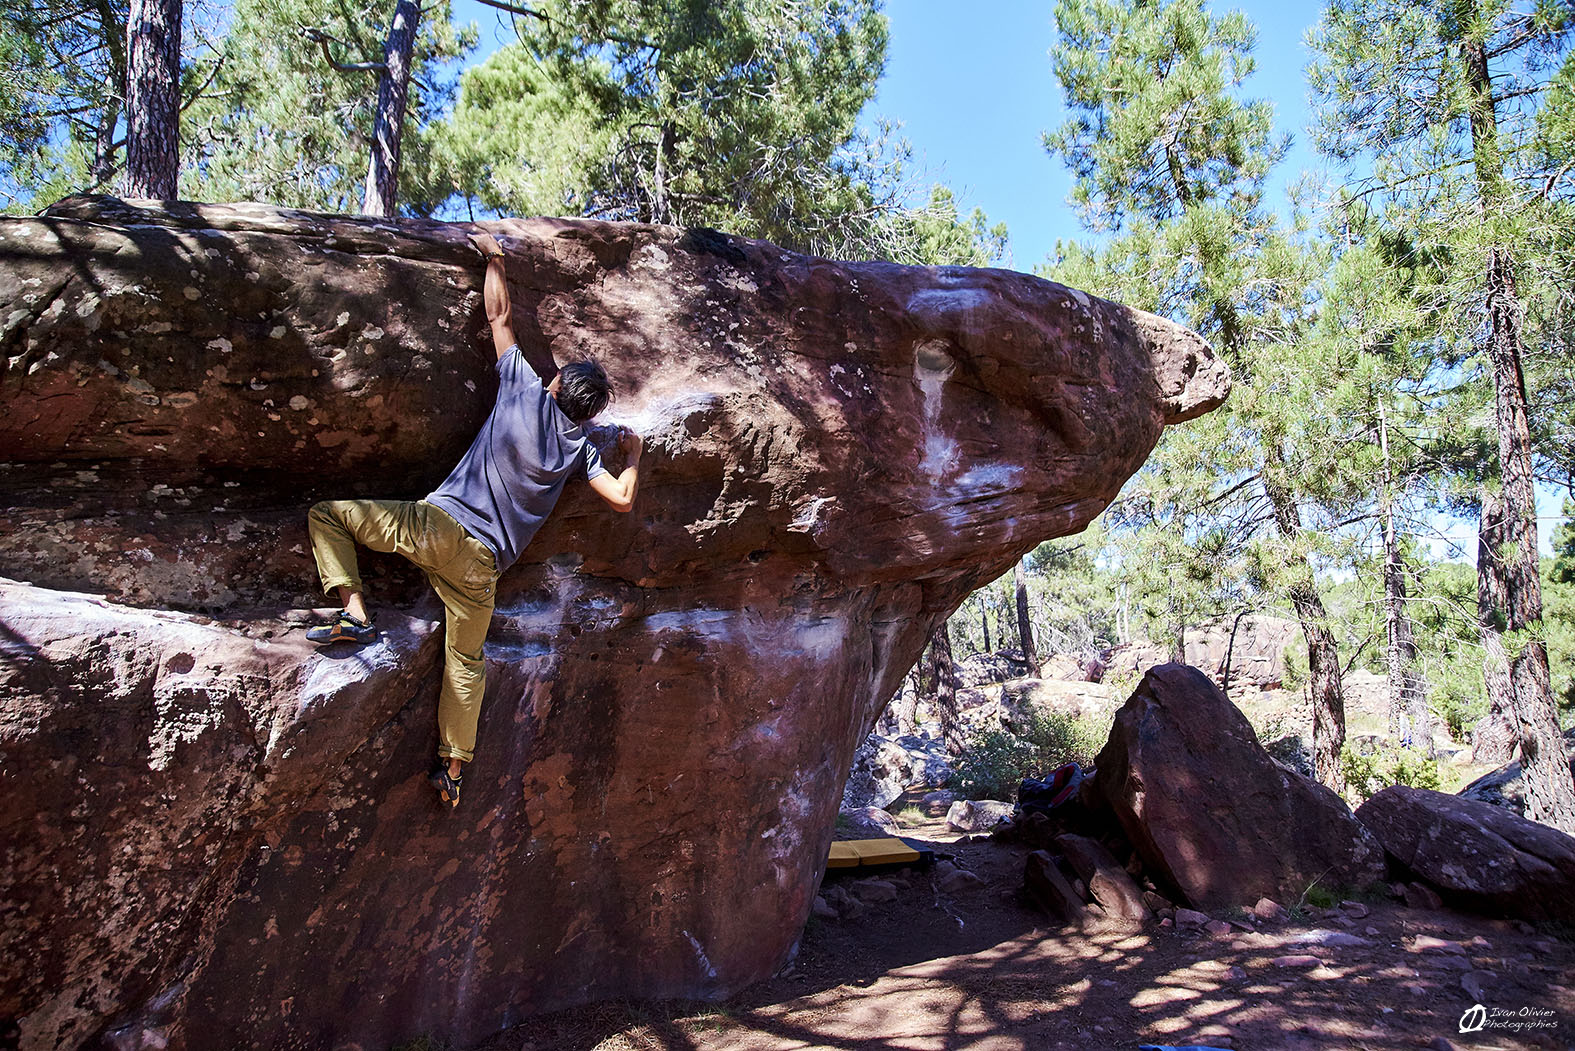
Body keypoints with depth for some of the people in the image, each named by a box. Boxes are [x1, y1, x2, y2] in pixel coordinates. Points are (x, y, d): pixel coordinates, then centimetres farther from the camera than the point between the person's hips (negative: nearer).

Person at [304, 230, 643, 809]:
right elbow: (622, 498, 5)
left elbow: (499, 316, 10)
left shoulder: (525, 389, 1)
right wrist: (633, 455, 24)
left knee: (326, 513, 9)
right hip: (483, 564, 4)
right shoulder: (578, 448, 7)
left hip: (440, 524, -3)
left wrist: (494, 257, 24)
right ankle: (453, 767, 22)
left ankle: (354, 612, -8)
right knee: (466, 661, 18)